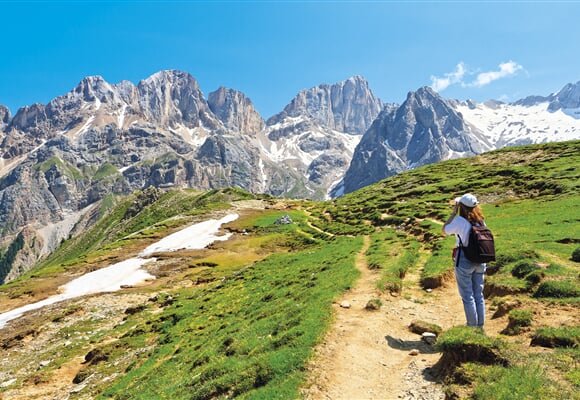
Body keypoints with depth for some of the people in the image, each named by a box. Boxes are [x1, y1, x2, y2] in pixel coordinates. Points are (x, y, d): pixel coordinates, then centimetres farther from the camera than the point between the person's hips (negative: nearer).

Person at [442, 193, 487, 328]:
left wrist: (454, 212, -2)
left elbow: (445, 230, -2)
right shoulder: (480, 220, 2)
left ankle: (472, 327, 13)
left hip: (464, 261, -6)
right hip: (480, 260, 6)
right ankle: (480, 327, 25)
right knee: (479, 295, 16)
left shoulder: (459, 220, -16)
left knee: (467, 296, 5)